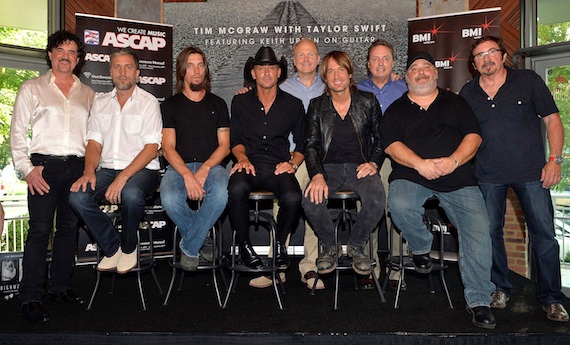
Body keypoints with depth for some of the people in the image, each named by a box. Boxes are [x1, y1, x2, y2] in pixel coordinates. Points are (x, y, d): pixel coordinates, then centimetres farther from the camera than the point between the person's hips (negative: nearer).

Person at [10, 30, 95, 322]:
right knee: (40, 229, -7)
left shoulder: (87, 94, 17)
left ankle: (60, 286, 20)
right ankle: (31, 297, 0)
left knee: (69, 227, 7)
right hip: (44, 166, -3)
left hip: (78, 167, 3)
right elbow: (17, 132, 4)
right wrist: (27, 168, -7)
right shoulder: (32, 88, 9)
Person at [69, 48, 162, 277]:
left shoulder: (148, 102, 1)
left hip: (141, 170, -4)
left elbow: (151, 147, -9)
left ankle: (128, 248, -7)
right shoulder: (100, 103, 17)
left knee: (131, 194, -37)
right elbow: (94, 142, 11)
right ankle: (112, 248, -3)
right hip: (107, 169, 4)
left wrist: (123, 176, -21)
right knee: (77, 197, -23)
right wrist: (89, 171, -11)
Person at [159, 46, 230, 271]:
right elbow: (168, 147, 0)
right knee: (170, 200, -33)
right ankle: (201, 241, -5)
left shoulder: (217, 104, 15)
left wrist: (204, 169, -13)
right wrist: (187, 175, -18)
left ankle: (189, 248, -14)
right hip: (179, 166, 0)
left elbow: (224, 145, 7)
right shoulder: (170, 105, 12)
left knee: (220, 194, -34)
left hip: (211, 166, 0)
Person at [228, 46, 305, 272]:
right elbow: (235, 139, 14)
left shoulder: (293, 105, 14)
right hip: (249, 164, 0)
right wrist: (243, 158, -6)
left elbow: (301, 142, 15)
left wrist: (293, 163, -2)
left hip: (278, 166, 0)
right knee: (237, 189, -35)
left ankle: (280, 243, 0)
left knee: (293, 198, -32)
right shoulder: (240, 102, 16)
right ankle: (244, 244, -11)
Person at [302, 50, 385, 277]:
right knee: (311, 200, -31)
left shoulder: (368, 101, 9)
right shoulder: (317, 106, 9)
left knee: (376, 199, -32)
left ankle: (356, 246, -2)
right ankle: (329, 247, -1)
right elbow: (311, 145, 2)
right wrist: (317, 175, -16)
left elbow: (380, 138, 14)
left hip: (360, 166, 0)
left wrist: (374, 163, -5)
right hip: (329, 167, 0)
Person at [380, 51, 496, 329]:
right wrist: (419, 163, -18)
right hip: (411, 177, -1)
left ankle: (478, 300, -4)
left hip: (458, 180, 2)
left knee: (478, 228, -17)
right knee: (399, 205, -33)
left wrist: (453, 161, -13)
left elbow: (474, 135, 7)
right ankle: (421, 247, 0)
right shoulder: (396, 110, 15)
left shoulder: (455, 102, 19)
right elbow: (391, 144, -1)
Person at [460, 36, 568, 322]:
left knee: (544, 235, 0)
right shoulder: (468, 93, 7)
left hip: (531, 172, -2)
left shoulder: (528, 81, 1)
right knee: (491, 232, 7)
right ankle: (500, 288, 25)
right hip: (488, 175, 2)